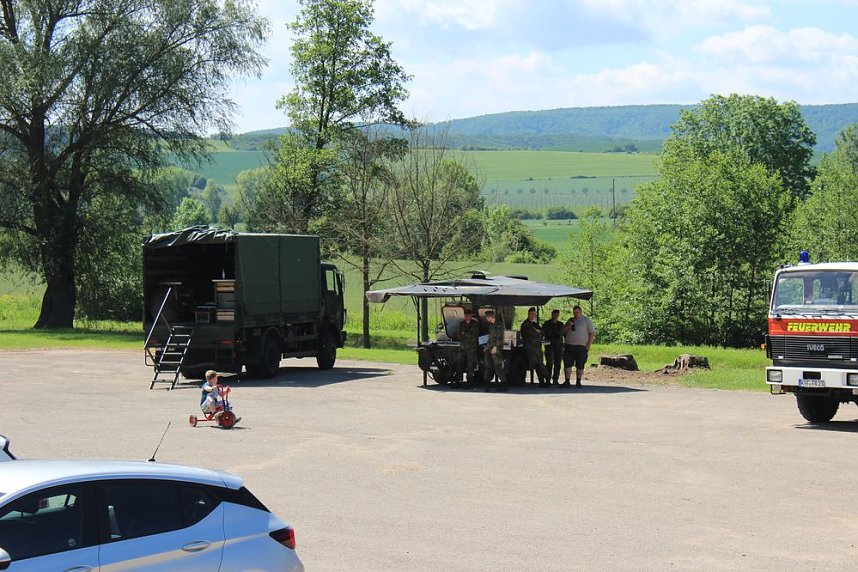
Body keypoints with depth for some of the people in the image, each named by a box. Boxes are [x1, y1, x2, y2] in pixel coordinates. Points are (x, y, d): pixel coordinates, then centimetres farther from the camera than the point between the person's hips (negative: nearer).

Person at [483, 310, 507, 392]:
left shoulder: (499, 324, -7)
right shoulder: (491, 325, 18)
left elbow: (500, 337, -14)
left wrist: (495, 347, -19)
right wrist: (487, 347, 17)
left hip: (497, 349, -8)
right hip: (489, 348, 8)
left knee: (498, 367, -11)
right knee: (488, 367, 4)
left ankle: (503, 384, -6)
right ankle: (487, 384, 7)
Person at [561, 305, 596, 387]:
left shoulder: (587, 320, 3)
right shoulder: (571, 320, 17)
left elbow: (592, 334, -1)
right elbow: (563, 331, 16)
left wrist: (588, 346, -8)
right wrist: (568, 326, -4)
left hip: (581, 347, -4)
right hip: (569, 346, 4)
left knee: (580, 366, 0)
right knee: (567, 364, -3)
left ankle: (578, 382, 8)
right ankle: (567, 381, 0)